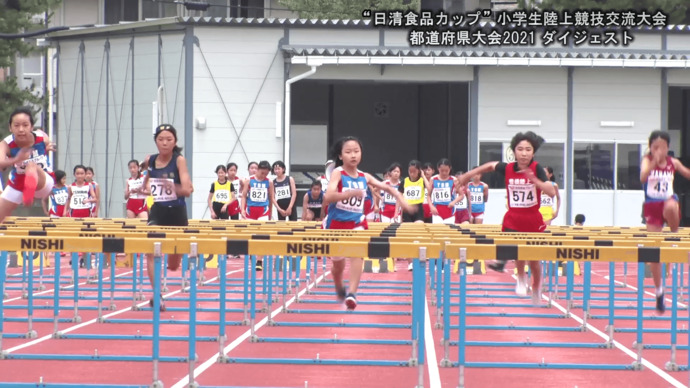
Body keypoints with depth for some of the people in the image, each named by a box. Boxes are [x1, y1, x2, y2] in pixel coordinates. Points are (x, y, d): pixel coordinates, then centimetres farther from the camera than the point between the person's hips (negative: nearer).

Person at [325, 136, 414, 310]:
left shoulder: (364, 177, 0)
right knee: (338, 263, 14)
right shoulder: (338, 173, -13)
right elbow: (328, 196, -29)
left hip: (356, 224, 2)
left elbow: (387, 188, 11)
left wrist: (401, 199, -4)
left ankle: (352, 293, -32)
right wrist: (351, 193, -41)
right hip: (336, 223, -2)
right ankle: (339, 290, 45)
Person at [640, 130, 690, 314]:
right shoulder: (647, 160, -4)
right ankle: (659, 292, 11)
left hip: (669, 201, 0)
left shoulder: (673, 162, 4)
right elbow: (643, 177, -24)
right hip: (652, 207, 0)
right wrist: (655, 161, -36)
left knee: (670, 207, -41)